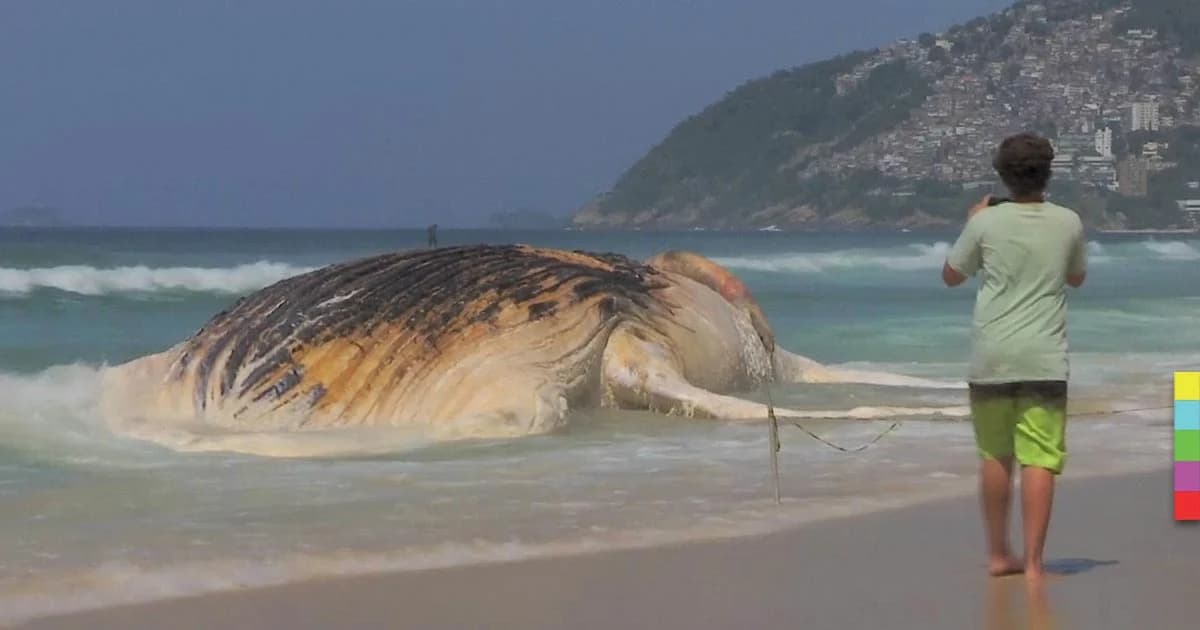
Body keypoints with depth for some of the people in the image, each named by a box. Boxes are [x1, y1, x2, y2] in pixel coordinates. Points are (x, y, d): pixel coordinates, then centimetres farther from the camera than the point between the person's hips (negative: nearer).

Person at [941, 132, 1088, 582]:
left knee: (995, 456, 14)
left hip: (991, 358, 1)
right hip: (1044, 359, -1)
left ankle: (998, 555, 23)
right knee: (1039, 459, -3)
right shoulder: (1068, 223, 1)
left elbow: (951, 276, 13)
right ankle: (1032, 561, -9)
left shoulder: (986, 222, -2)